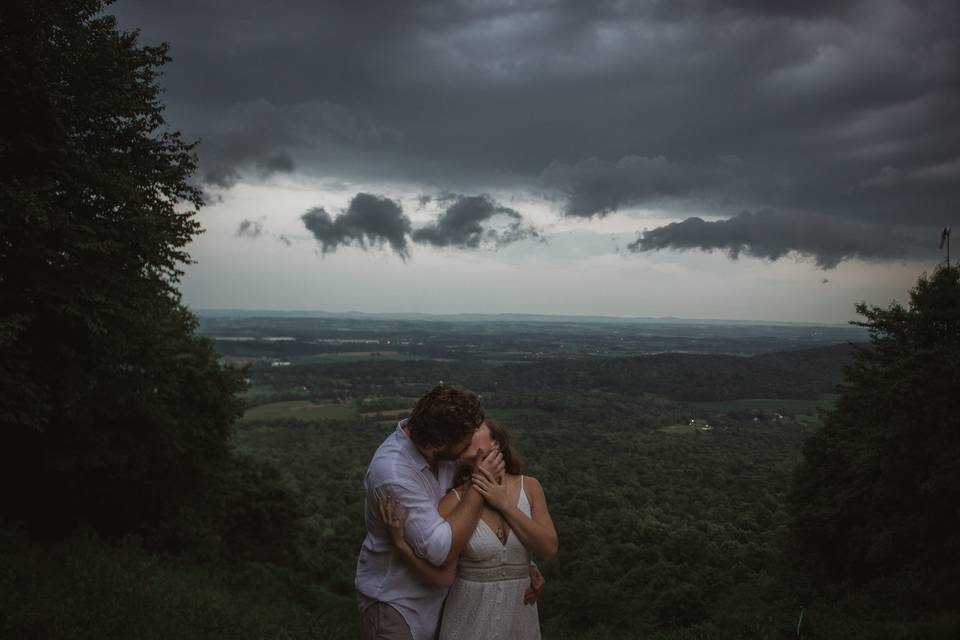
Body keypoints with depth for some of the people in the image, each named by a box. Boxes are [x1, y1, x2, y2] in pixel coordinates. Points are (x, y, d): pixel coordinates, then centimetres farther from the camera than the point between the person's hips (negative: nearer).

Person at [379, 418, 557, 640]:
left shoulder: (528, 487, -5)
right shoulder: (454, 503, -13)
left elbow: (549, 549, -11)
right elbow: (442, 577, -16)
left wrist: (505, 505, -17)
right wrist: (401, 543, -30)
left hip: (519, 616, 2)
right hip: (470, 618, -2)